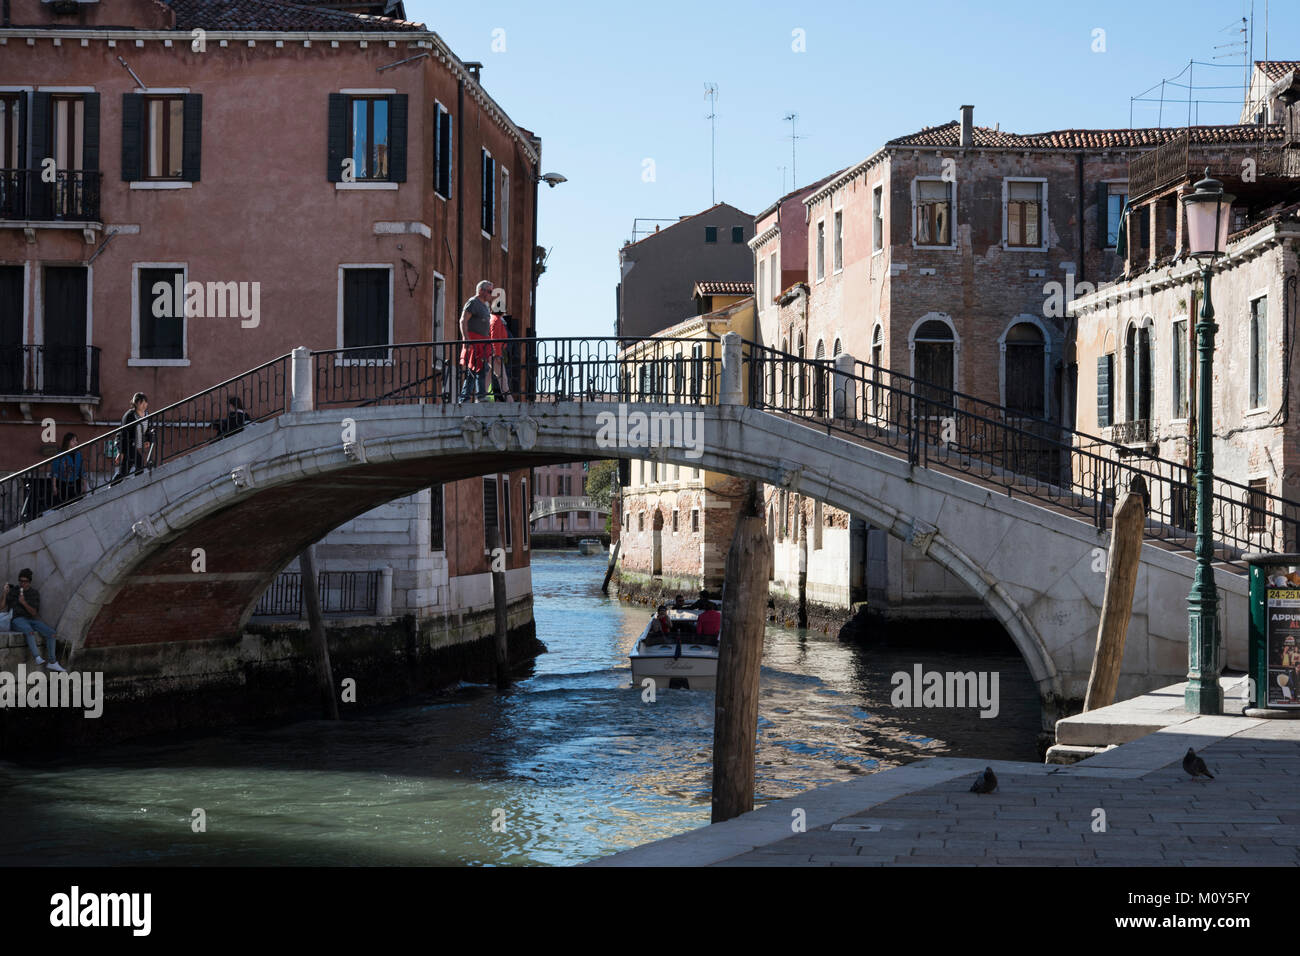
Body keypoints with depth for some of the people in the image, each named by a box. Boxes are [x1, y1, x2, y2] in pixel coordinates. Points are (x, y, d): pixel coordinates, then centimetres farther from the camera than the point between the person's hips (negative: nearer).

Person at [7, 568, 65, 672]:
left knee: (51, 633, -18)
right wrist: (5, 593, -11)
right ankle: (38, 659, -52)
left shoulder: (35, 593, 5)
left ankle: (52, 662, -14)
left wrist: (24, 603, -19)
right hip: (17, 620, -4)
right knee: (29, 631, -39)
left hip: (32, 620, 4)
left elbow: (33, 612, -5)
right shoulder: (12, 591, 2)